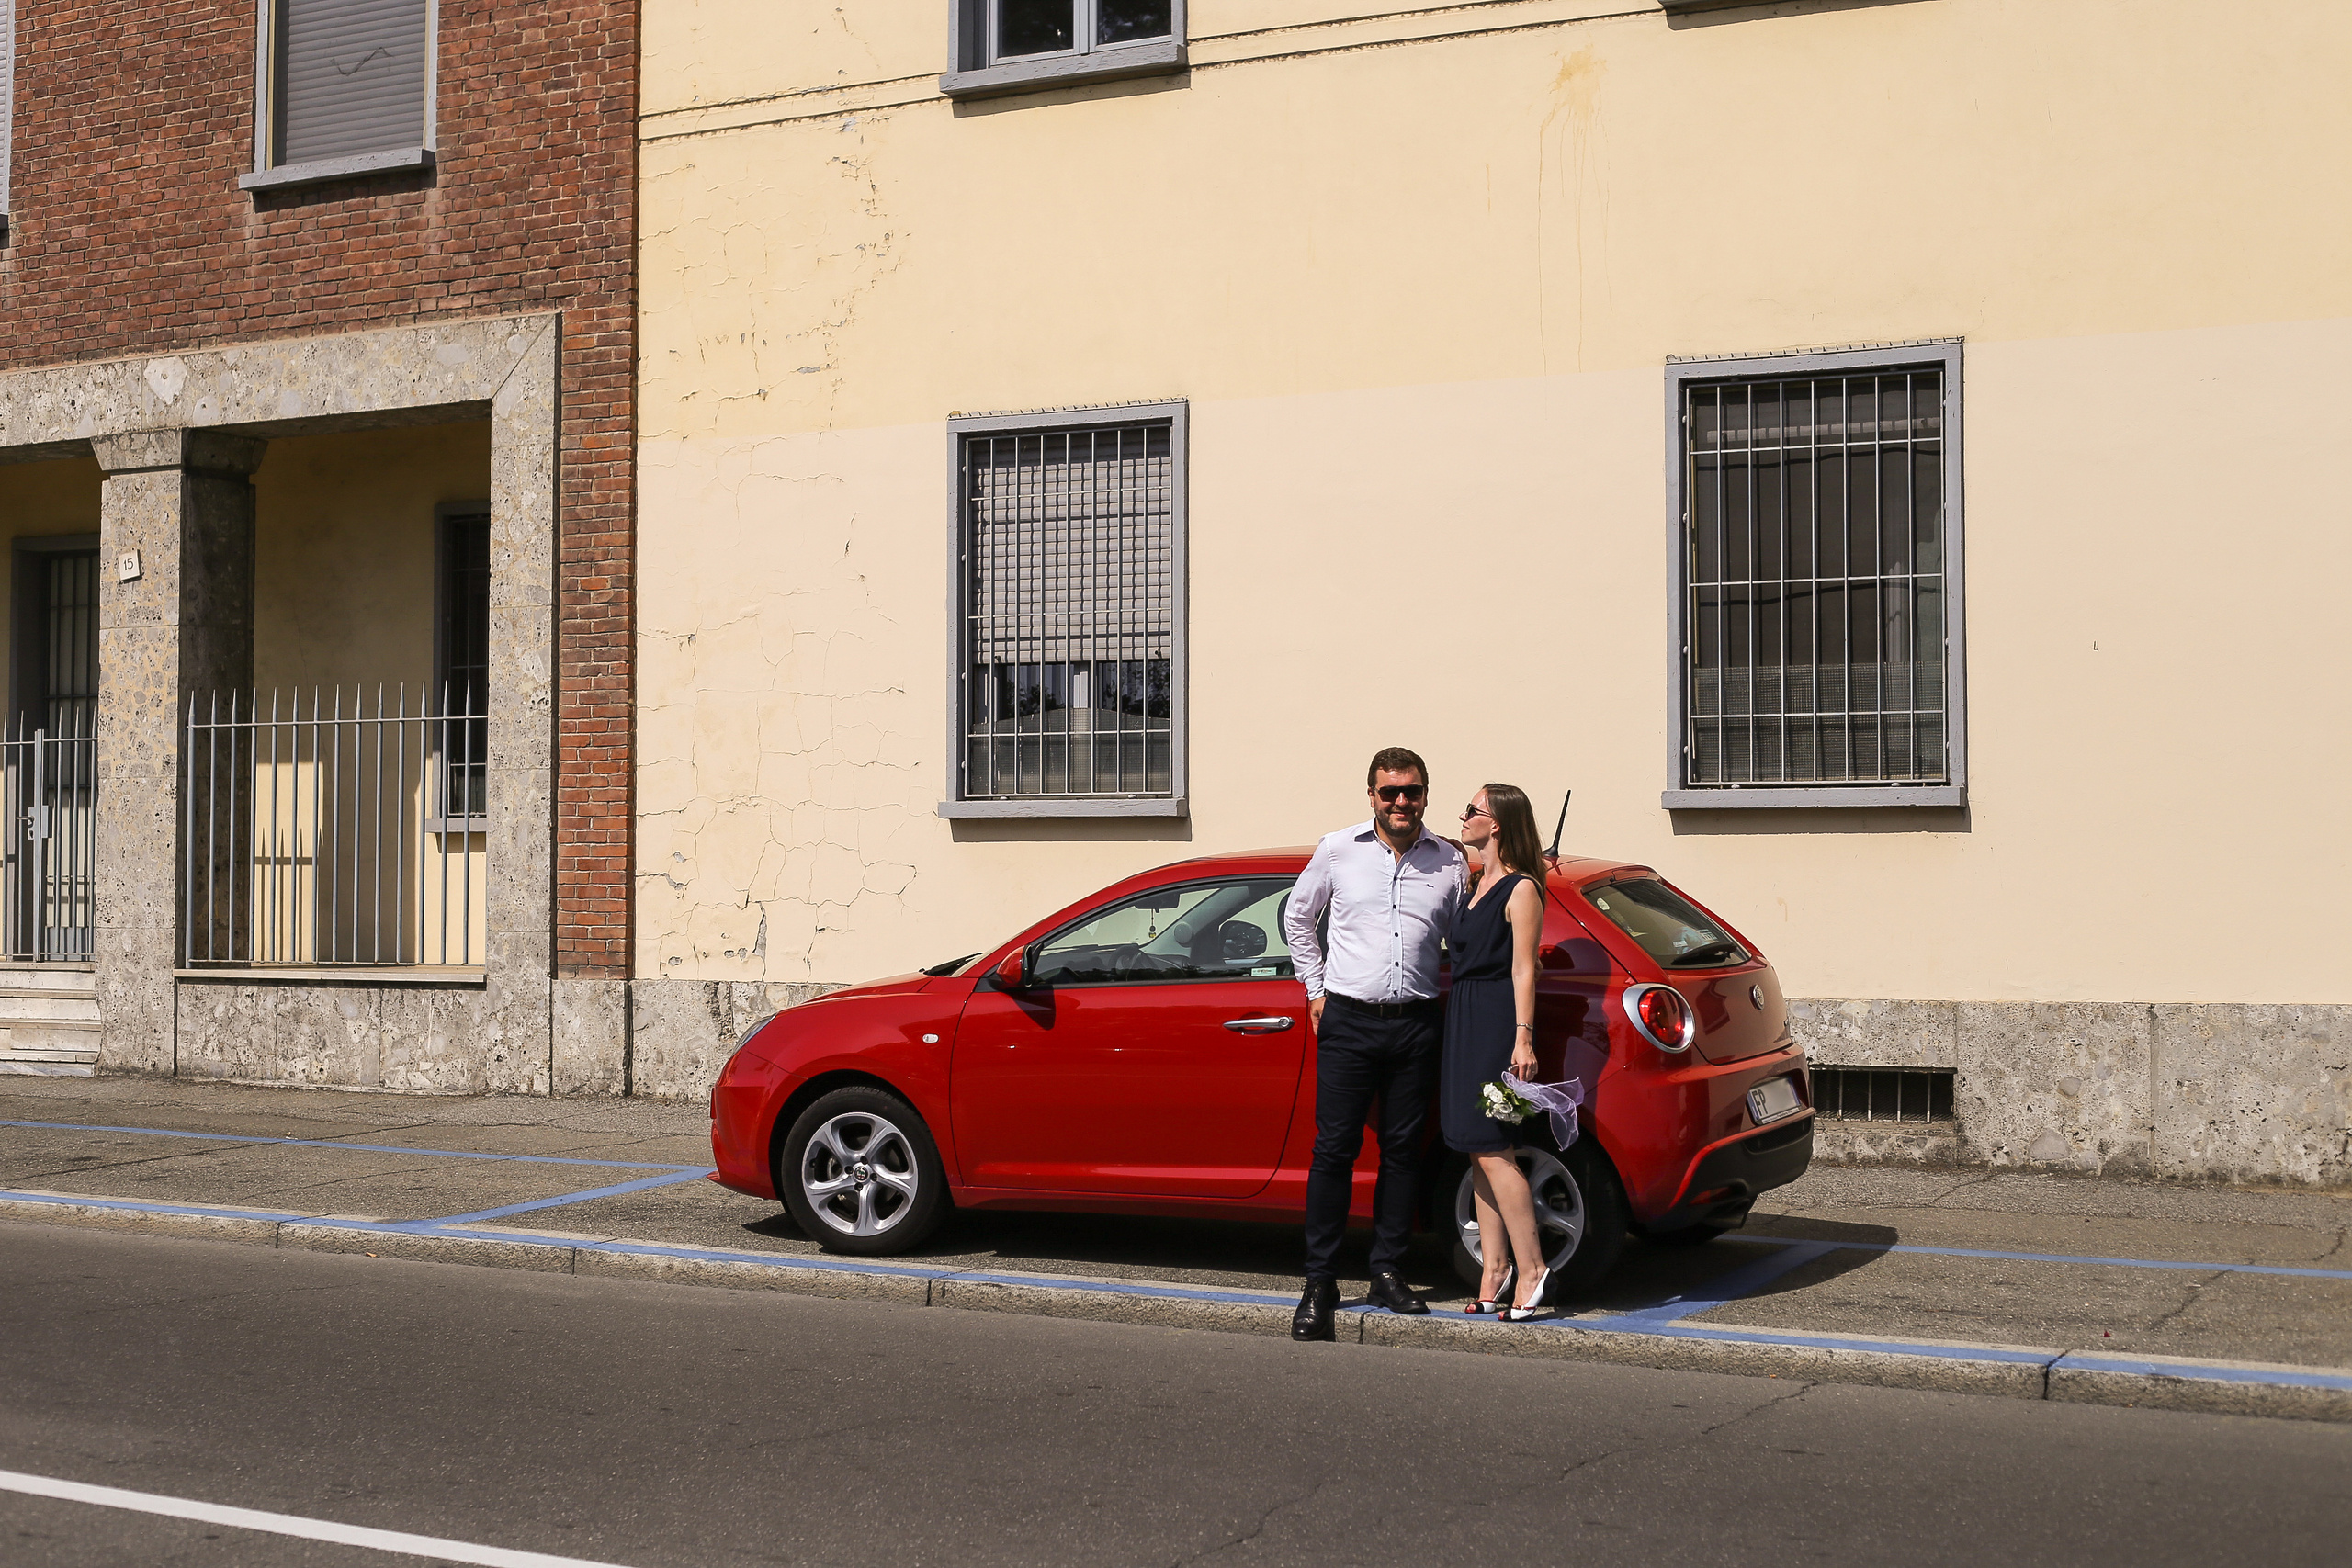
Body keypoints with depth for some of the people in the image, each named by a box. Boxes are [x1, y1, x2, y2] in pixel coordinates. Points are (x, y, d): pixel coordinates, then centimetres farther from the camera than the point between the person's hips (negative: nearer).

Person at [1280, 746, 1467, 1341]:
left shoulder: (1449, 862, 6)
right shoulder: (1338, 850, 4)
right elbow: (1297, 918, 16)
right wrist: (1316, 989, 12)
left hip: (1417, 1024, 2)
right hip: (1349, 1021, -2)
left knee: (1402, 1150, 6)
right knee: (1334, 1148, -4)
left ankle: (1387, 1272, 16)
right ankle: (1320, 1282, 1)